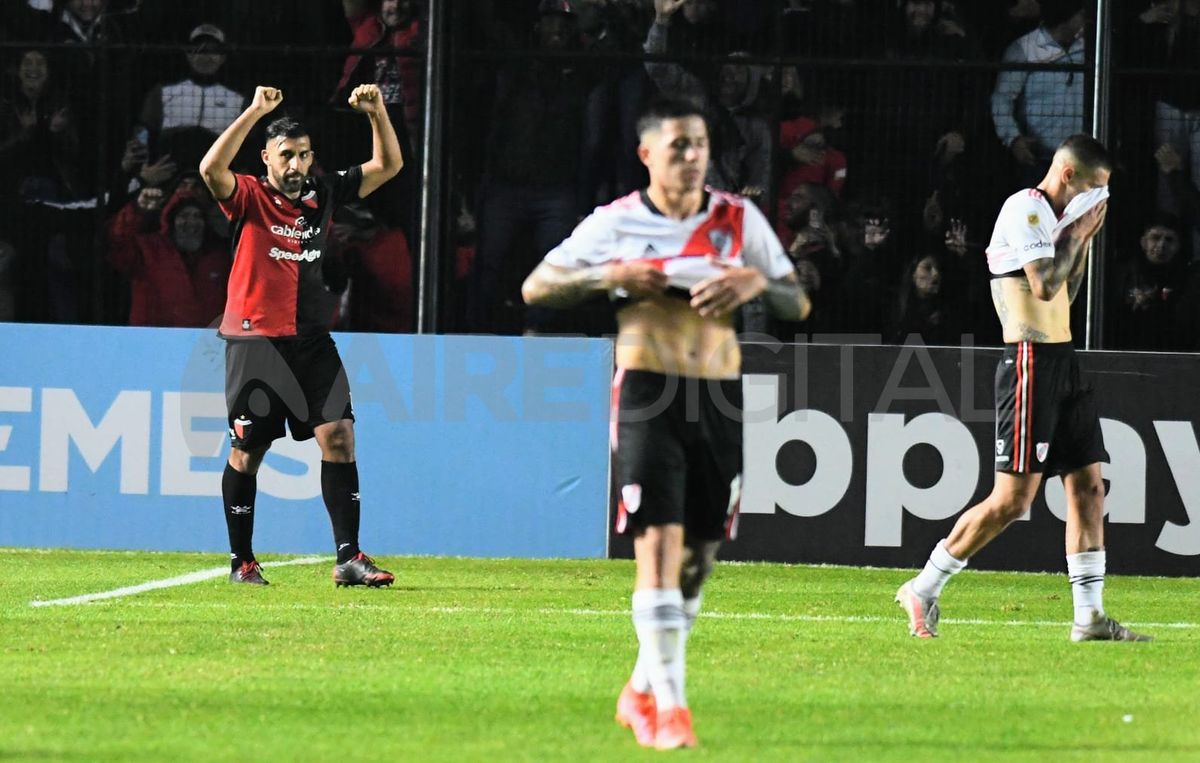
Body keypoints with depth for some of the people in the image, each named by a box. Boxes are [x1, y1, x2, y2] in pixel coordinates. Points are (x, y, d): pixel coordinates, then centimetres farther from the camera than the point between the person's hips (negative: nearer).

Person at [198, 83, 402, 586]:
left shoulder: (323, 195, 9)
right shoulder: (249, 198, -4)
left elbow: (387, 166, 14)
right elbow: (212, 169, -25)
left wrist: (377, 113, -2)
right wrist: (255, 112, -26)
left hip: (312, 338, 4)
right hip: (255, 338, -4)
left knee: (338, 436, -9)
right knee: (247, 452, 3)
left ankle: (348, 557, -10)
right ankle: (242, 561, 15)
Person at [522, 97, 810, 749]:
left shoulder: (739, 220, 7)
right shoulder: (615, 224, 1)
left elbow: (799, 306, 9)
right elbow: (535, 289, 4)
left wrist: (757, 282, -12)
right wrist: (609, 276, -11)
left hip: (719, 399, 4)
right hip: (648, 394, -4)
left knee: (699, 556, 8)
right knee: (659, 545, -15)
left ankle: (643, 690, 26)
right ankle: (669, 705, -14)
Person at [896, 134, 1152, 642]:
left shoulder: (1053, 216, 19)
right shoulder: (1025, 208, -11)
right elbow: (1045, 285, -21)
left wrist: (1083, 240, 15)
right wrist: (1077, 234, -8)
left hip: (1062, 362, 10)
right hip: (1031, 365, -10)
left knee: (1088, 486, 4)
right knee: (1014, 497, -11)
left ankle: (1090, 617, 5)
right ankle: (923, 590, -1)